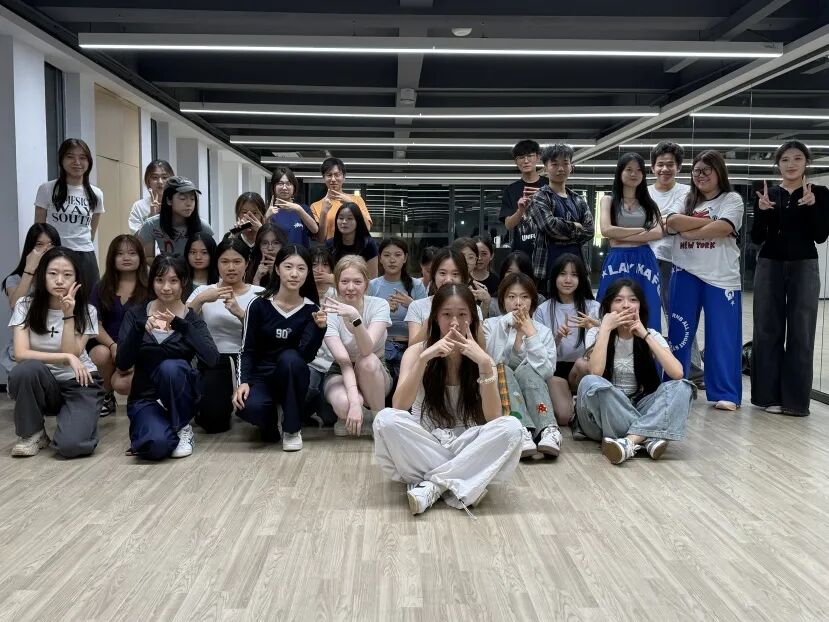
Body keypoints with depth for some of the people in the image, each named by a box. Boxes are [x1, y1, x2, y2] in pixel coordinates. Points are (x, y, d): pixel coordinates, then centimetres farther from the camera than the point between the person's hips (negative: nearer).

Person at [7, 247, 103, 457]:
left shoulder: (86, 311, -5)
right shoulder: (25, 306, -5)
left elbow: (72, 354, -17)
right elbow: (21, 354, -17)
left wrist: (68, 315, -22)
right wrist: (66, 357, -24)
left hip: (79, 382, -2)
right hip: (41, 383, 2)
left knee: (70, 446, -27)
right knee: (27, 369, -36)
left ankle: (83, 419, 10)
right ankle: (33, 433, -11)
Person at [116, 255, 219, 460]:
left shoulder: (192, 319, -1)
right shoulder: (137, 315, 1)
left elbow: (212, 359, -20)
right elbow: (122, 365, -10)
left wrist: (180, 325, -30)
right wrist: (139, 328, -25)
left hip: (179, 399, 1)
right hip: (145, 398, -1)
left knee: (170, 367, -33)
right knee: (157, 445, -32)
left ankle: (182, 427, -9)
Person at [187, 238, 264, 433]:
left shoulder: (258, 293, 6)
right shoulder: (203, 291, 10)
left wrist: (239, 312, -23)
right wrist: (200, 299, -20)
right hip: (213, 363, 0)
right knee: (211, 420, -24)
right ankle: (225, 402, 13)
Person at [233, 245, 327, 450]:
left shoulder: (311, 309, -4)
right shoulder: (259, 305, -6)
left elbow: (307, 355, -16)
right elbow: (247, 350, -2)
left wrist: (320, 327, -33)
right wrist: (243, 382, -19)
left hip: (291, 379, 1)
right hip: (261, 376, -1)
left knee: (290, 357, -34)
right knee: (249, 407, -34)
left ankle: (292, 429, -15)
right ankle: (270, 421, 6)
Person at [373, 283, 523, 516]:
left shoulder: (480, 357, -1)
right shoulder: (417, 351, -3)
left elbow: (493, 418, -14)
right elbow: (399, 408, -18)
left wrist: (485, 364, -25)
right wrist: (424, 358, -27)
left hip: (465, 445, 1)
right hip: (423, 446, -1)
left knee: (511, 427, -27)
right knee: (386, 420, -30)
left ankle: (432, 485, -23)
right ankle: (458, 483, -23)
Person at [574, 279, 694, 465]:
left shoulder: (652, 335, 4)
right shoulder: (596, 333, 0)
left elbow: (677, 373, -15)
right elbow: (596, 372, -22)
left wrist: (645, 336, -13)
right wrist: (606, 327, -17)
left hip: (639, 409, 2)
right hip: (606, 413, -2)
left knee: (682, 388, -23)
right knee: (590, 383, -33)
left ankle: (630, 441, -39)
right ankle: (648, 438, -34)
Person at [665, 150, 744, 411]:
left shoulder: (732, 199, 5)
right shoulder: (686, 200, 14)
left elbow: (724, 228, -13)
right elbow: (672, 222, -6)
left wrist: (688, 231, -7)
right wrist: (709, 222, -9)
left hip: (721, 276, -3)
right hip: (685, 273, 3)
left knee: (723, 335, -1)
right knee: (679, 332, 7)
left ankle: (725, 394, 6)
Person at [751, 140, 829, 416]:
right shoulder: (767, 194, 7)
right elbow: (757, 238, 2)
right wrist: (762, 211, -14)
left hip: (803, 267, -2)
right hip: (769, 267, 2)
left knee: (800, 333, -1)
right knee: (767, 331, 3)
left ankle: (796, 399, 5)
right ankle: (769, 395, 12)